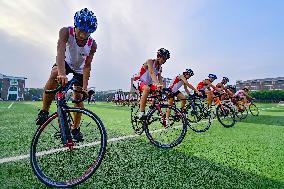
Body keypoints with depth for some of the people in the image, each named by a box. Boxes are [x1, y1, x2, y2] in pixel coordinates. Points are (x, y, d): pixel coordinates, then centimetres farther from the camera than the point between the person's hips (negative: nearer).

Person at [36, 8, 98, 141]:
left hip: (80, 69, 1)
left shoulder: (92, 45, -26)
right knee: (55, 74, -36)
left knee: (78, 97, -3)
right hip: (66, 62, -1)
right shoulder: (66, 32, -29)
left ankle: (75, 128, 13)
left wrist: (85, 87, -31)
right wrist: (62, 73, -60)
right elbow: (60, 51, -43)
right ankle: (44, 111, -23)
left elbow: (87, 66, -24)